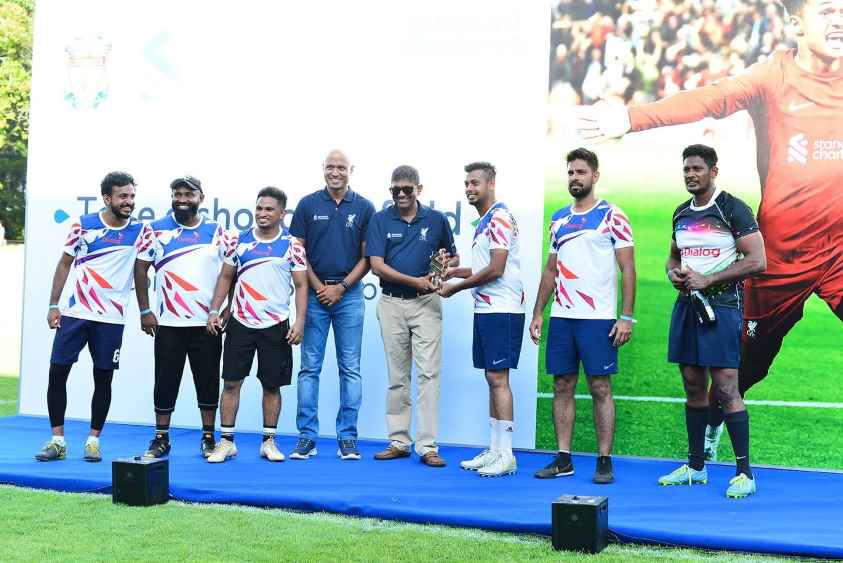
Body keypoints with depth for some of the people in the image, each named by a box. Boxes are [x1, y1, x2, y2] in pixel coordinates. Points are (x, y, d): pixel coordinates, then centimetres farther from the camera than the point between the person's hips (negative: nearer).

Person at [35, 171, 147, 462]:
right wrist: (53, 306, 3)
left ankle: (94, 441, 14)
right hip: (74, 313, 1)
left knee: (103, 378, 3)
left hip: (111, 318, -1)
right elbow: (65, 264, 7)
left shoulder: (140, 231, -1)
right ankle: (57, 440, 10)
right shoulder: (83, 224, 0)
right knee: (57, 372, 0)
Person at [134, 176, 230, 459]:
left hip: (208, 323, 1)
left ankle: (208, 438, 16)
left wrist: (228, 307, 1)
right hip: (168, 322, -1)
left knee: (208, 380, 5)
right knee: (166, 381, 3)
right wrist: (144, 310, -2)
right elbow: (141, 269, 4)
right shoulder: (157, 229, 3)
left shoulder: (216, 231, 6)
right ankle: (161, 438, 14)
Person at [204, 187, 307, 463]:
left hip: (276, 326, -1)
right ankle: (226, 441, 10)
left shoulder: (292, 245, -1)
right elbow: (225, 277, 11)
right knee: (231, 381, 1)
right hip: (240, 323, 2)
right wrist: (214, 310, 2)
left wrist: (300, 321, -10)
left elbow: (301, 285, 0)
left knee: (272, 385, 6)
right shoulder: (239, 241, 5)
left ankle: (268, 441, 18)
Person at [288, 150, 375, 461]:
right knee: (309, 367, 2)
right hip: (314, 292, 0)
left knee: (350, 368, 2)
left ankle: (347, 437, 8)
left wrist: (340, 288, -7)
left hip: (349, 293, 0)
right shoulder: (308, 204, 4)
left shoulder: (364, 207, 4)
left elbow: (367, 257, 2)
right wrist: (319, 287, -6)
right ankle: (307, 436, 7)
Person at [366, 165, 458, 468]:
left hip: (425, 303, -1)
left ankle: (428, 446, -7)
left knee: (428, 373, -8)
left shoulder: (437, 219, 5)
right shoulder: (380, 220, 3)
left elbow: (454, 258, 15)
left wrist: (447, 263, -9)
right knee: (397, 376, 8)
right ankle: (398, 442, 15)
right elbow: (377, 266, -6)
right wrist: (415, 281, -16)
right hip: (391, 303, 1)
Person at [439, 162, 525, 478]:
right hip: (485, 309, 10)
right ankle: (494, 451, 15)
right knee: (492, 379, 10)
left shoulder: (500, 218, -11)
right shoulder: (483, 222, 19)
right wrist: (456, 271, 11)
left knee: (498, 379, -9)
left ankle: (506, 456, -6)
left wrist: (456, 287, -9)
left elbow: (495, 269, -18)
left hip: (502, 311, -10)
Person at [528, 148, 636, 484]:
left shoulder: (612, 216, -3)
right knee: (562, 386, 7)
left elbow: (628, 270, -5)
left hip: (598, 318, -5)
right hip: (561, 317, 5)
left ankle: (604, 462, 6)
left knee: (600, 387, -1)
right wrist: (537, 312, 13)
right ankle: (563, 459, 14)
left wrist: (627, 317, -12)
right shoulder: (558, 219, 14)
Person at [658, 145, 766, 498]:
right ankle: (695, 467, 20)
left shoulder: (733, 209, -7)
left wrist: (707, 280, -17)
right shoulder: (681, 214, 14)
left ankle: (744, 473, -2)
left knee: (725, 389, -9)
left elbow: (757, 261, -13)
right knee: (693, 387, 11)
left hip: (720, 306, -7)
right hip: (686, 305, 7)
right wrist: (673, 273, 2)